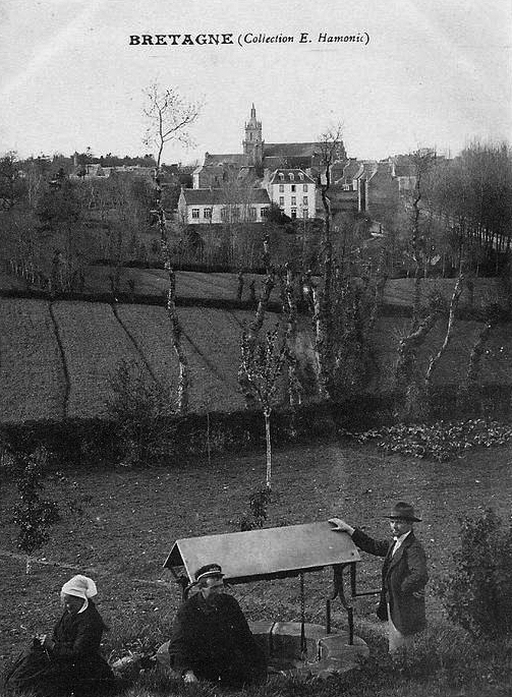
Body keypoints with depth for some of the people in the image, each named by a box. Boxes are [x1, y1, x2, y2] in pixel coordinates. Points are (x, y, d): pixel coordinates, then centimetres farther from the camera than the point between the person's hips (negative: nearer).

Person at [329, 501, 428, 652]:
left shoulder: (414, 549, -22)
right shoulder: (394, 543, 8)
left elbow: (420, 576, -37)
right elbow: (372, 546, 18)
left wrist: (405, 588, -21)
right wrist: (348, 529, 14)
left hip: (405, 611, -9)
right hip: (392, 607, 9)